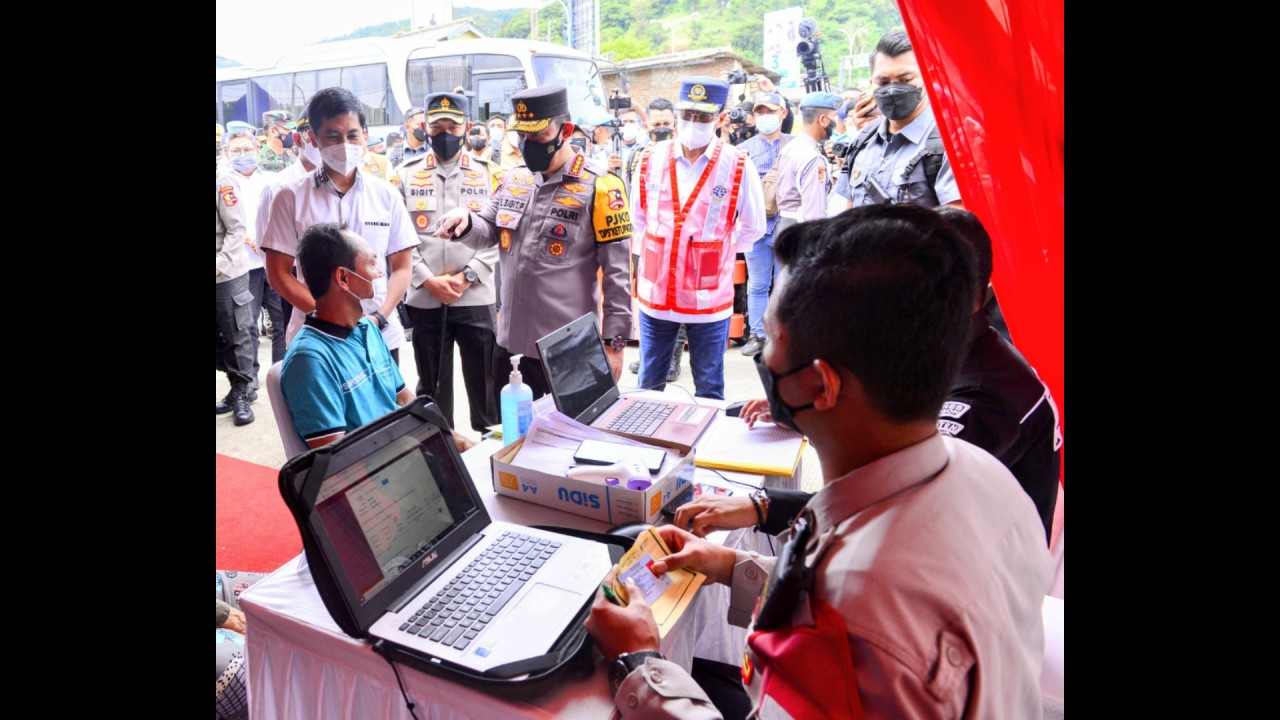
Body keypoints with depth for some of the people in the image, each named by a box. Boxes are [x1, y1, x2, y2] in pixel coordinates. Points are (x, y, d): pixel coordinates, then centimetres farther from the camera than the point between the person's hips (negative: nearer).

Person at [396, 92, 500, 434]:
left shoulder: (487, 173, 5)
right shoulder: (406, 174, 7)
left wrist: (466, 277, -10)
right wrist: (429, 281, -9)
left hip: (476, 298, -1)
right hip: (424, 299, 1)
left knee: (485, 383, 5)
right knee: (432, 386, 13)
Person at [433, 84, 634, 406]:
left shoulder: (599, 186, -11)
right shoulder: (513, 179, 8)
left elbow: (618, 271, -12)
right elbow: (488, 232, 17)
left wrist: (613, 342, -14)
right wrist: (466, 221, -8)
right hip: (510, 340, 7)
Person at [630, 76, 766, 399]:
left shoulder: (738, 166, -6)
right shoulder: (651, 159, 1)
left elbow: (753, 228, 5)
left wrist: (716, 251, 5)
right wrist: (655, 253, 11)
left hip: (709, 297, -2)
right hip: (655, 293, 3)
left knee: (709, 389, 10)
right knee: (648, 386, 15)